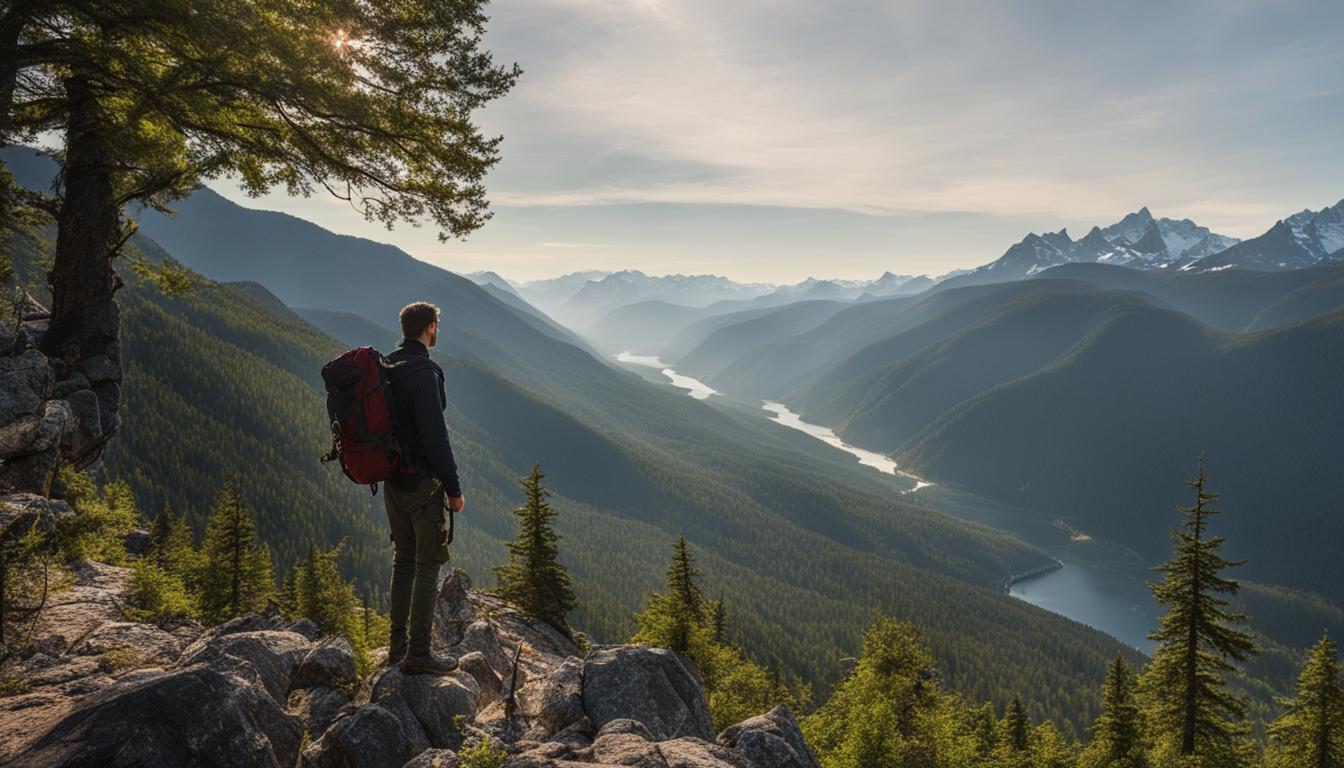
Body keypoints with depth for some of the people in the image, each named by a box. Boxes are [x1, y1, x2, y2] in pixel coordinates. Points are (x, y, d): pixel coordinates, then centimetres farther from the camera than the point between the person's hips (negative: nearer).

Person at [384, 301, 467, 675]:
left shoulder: (386, 368, 9)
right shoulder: (423, 373, -19)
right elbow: (435, 436, -22)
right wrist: (453, 488, -16)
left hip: (392, 480, 9)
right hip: (421, 483, -9)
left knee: (403, 559, 17)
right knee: (428, 564, -1)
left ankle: (398, 644, 26)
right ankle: (418, 654, 4)